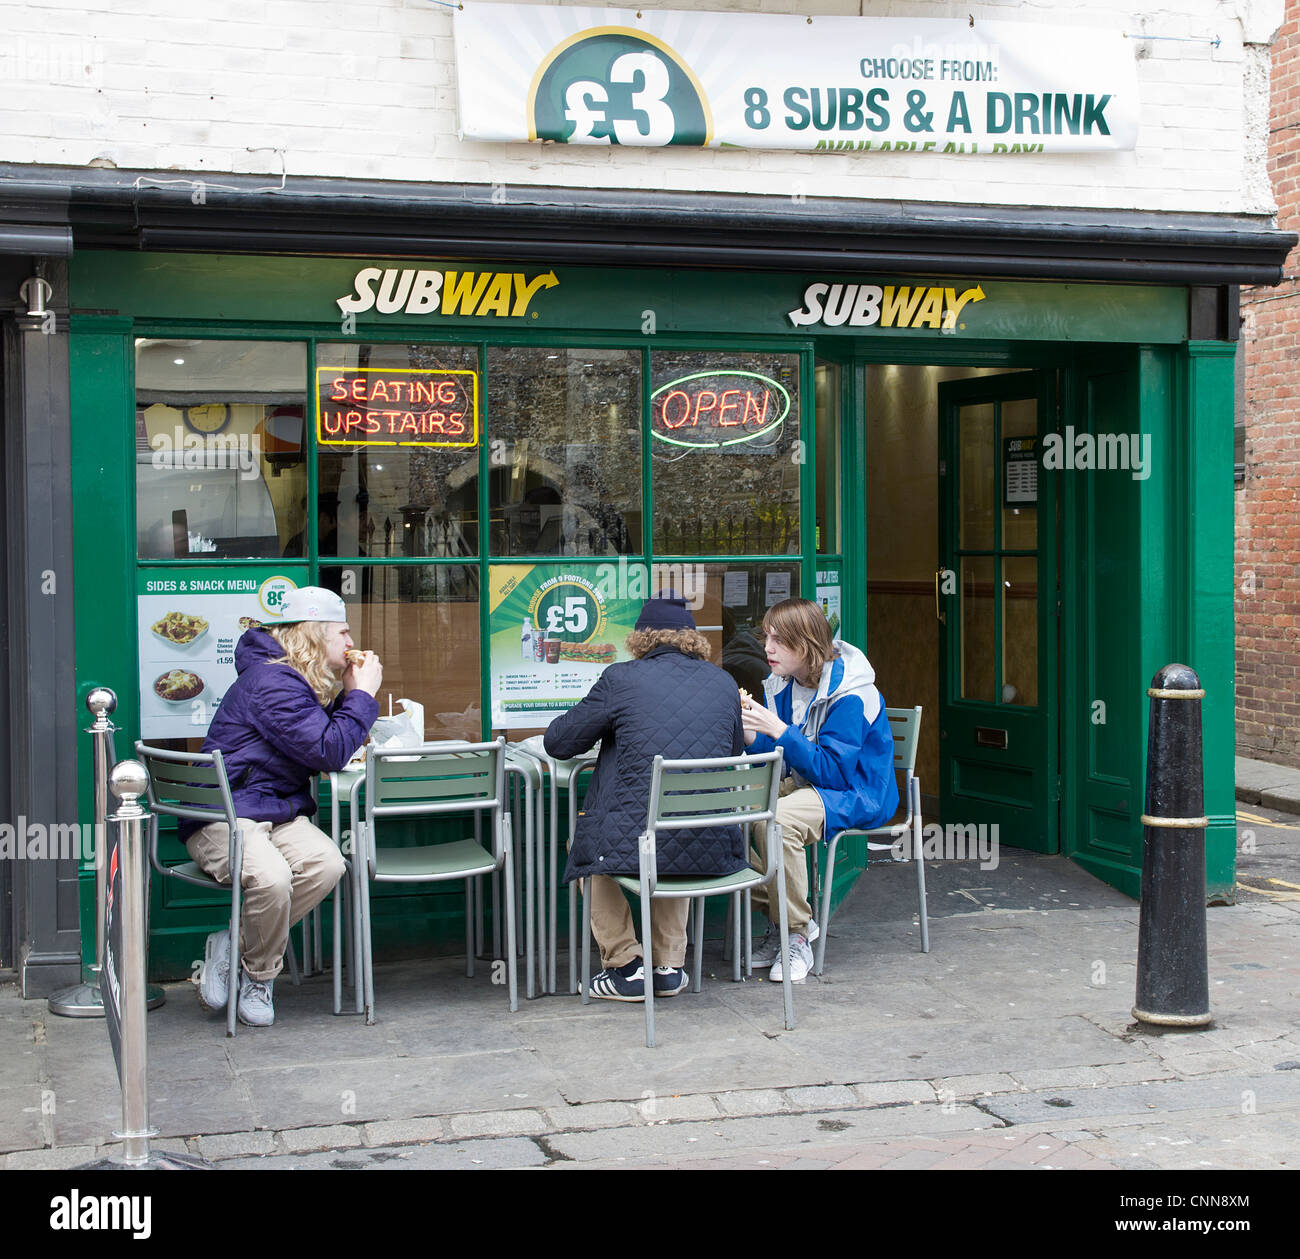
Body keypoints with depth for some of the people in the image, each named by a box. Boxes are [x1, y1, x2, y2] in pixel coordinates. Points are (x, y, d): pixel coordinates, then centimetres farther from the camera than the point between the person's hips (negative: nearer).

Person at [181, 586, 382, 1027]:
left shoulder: (305, 683, 16)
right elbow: (329, 752, -20)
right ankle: (258, 977, -7)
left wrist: (350, 694, 9)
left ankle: (234, 945, -8)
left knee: (326, 863, -23)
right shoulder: (273, 683, -16)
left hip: (280, 814, 8)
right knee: (271, 877, -36)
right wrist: (362, 694, -9)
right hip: (224, 816, -8)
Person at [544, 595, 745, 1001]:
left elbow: (558, 742, 8)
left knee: (584, 843, 30)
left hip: (636, 845, -4)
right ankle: (670, 965, 32)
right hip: (711, 850, 4)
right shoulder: (723, 683, 9)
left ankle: (625, 966, 25)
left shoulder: (620, 679, -1)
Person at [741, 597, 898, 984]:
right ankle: (776, 913, -1)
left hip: (857, 795, -8)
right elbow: (779, 760, 8)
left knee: (774, 821, -35)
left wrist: (780, 732, -30)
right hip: (802, 784, 8)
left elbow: (833, 771, -25)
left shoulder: (850, 694, -20)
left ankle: (797, 935, -18)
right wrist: (750, 734, -13)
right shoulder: (782, 686, 4)